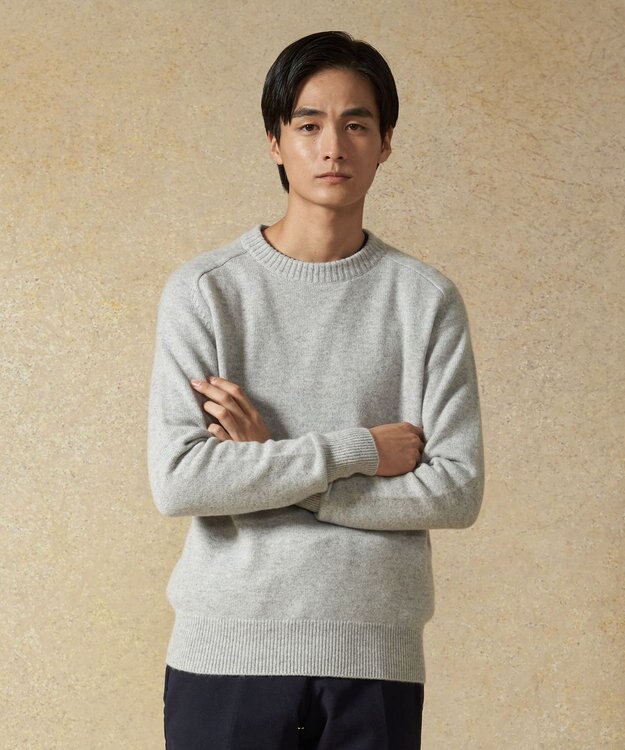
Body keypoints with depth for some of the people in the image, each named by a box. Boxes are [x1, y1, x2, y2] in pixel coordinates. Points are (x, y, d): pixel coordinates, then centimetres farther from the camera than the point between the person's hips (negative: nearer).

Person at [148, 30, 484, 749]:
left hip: (375, 657, 1)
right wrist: (357, 450, -11)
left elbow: (456, 491, -6)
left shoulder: (426, 298, 3)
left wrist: (265, 465, -10)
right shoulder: (204, 290, 0)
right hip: (225, 648, -1)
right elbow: (177, 480, -11)